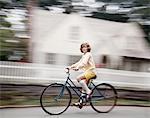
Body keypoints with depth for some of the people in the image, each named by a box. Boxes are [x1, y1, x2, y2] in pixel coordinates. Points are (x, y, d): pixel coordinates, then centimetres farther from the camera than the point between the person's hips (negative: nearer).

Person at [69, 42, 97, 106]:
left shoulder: (88, 54, -8)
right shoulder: (84, 55, 21)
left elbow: (84, 63, -23)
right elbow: (79, 62, 17)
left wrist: (77, 67, -36)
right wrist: (71, 67, 7)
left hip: (90, 71, -9)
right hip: (87, 71, 9)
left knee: (78, 78, -25)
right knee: (83, 86, 3)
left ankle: (88, 91, -18)